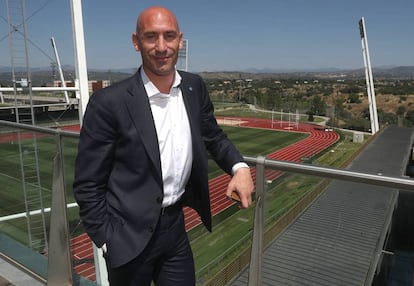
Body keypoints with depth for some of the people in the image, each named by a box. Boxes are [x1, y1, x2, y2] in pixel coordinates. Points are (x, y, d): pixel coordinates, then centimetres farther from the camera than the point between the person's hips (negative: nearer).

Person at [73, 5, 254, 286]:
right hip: (131, 235, -4)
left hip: (175, 226, 4)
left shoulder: (195, 87, -4)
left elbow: (213, 136, 10)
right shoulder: (110, 102, -18)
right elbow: (88, 184, -11)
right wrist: (107, 240, -9)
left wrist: (239, 167, -7)